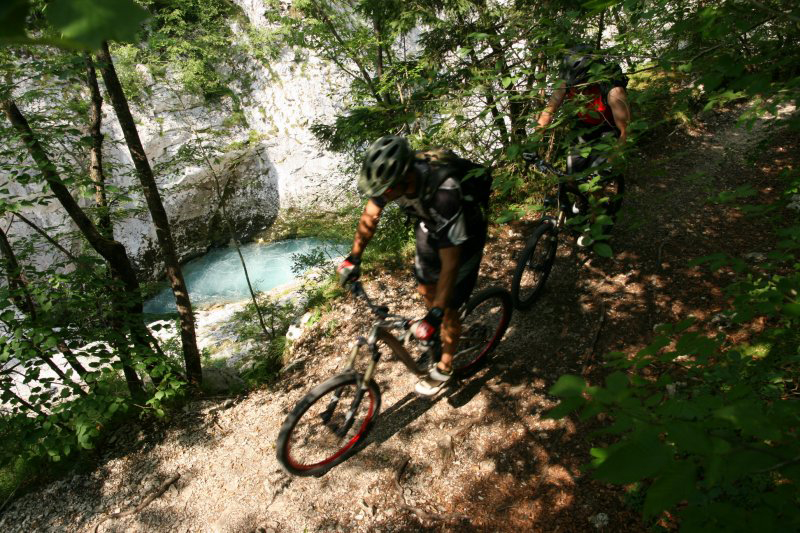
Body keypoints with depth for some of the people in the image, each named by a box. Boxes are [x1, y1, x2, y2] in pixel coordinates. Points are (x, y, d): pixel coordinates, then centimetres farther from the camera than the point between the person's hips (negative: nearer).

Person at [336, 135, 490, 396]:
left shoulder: (444, 194, -45)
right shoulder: (392, 174, -26)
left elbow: (450, 263, -40)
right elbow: (370, 217, -7)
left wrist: (435, 316, -39)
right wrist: (354, 257, -10)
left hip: (463, 236, -6)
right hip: (430, 226, 6)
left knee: (448, 308, 1)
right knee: (425, 289, 18)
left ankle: (444, 368, 26)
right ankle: (437, 335, 48)